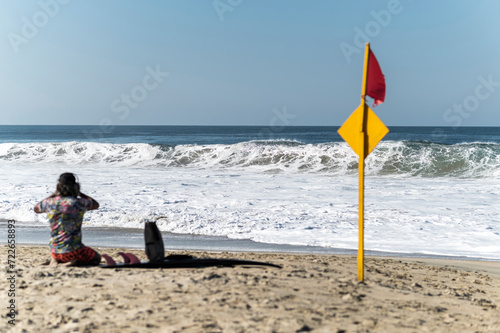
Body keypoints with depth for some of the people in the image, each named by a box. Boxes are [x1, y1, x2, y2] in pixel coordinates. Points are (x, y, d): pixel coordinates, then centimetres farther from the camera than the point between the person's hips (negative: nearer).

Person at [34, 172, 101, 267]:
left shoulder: (49, 203, -5)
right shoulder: (79, 203, -14)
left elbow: (36, 209, 20)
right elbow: (96, 204, 8)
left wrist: (54, 194, 20)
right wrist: (78, 193, 13)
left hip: (55, 252, 5)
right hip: (73, 250, -5)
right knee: (97, 258, 20)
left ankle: (55, 261, 7)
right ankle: (74, 262, -7)